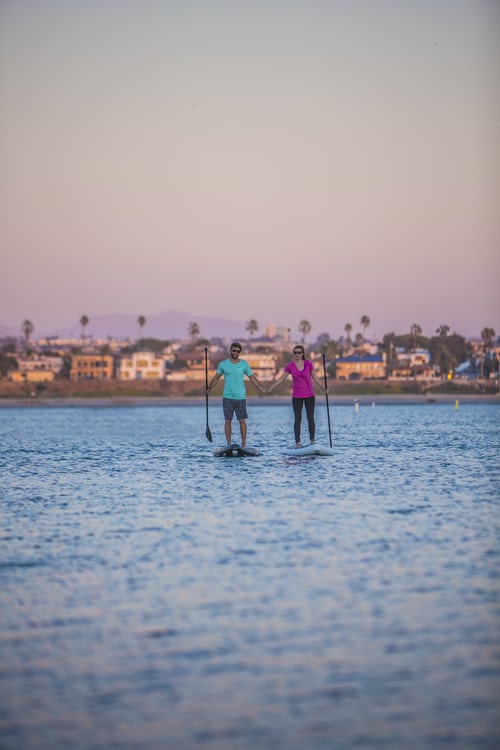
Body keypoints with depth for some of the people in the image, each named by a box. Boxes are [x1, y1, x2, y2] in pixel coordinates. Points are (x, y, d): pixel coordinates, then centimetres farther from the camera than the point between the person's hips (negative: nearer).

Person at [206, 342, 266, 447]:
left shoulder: (244, 364, 3)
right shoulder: (223, 364, 4)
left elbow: (252, 377, 8)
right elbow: (216, 377, 10)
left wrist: (260, 387, -5)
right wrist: (209, 387, -3)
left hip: (240, 397, 0)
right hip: (227, 397, 0)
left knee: (242, 421, -2)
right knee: (228, 421, 1)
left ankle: (243, 444, 5)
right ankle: (228, 444, 6)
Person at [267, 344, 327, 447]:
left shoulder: (308, 363, -3)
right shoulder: (290, 366, -2)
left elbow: (314, 378, 6)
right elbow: (281, 379, 3)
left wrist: (323, 388, 1)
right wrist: (271, 388, -2)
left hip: (309, 395, 0)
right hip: (297, 396, 0)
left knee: (310, 418, 2)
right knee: (297, 419, -2)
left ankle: (312, 441, 8)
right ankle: (297, 443, 0)